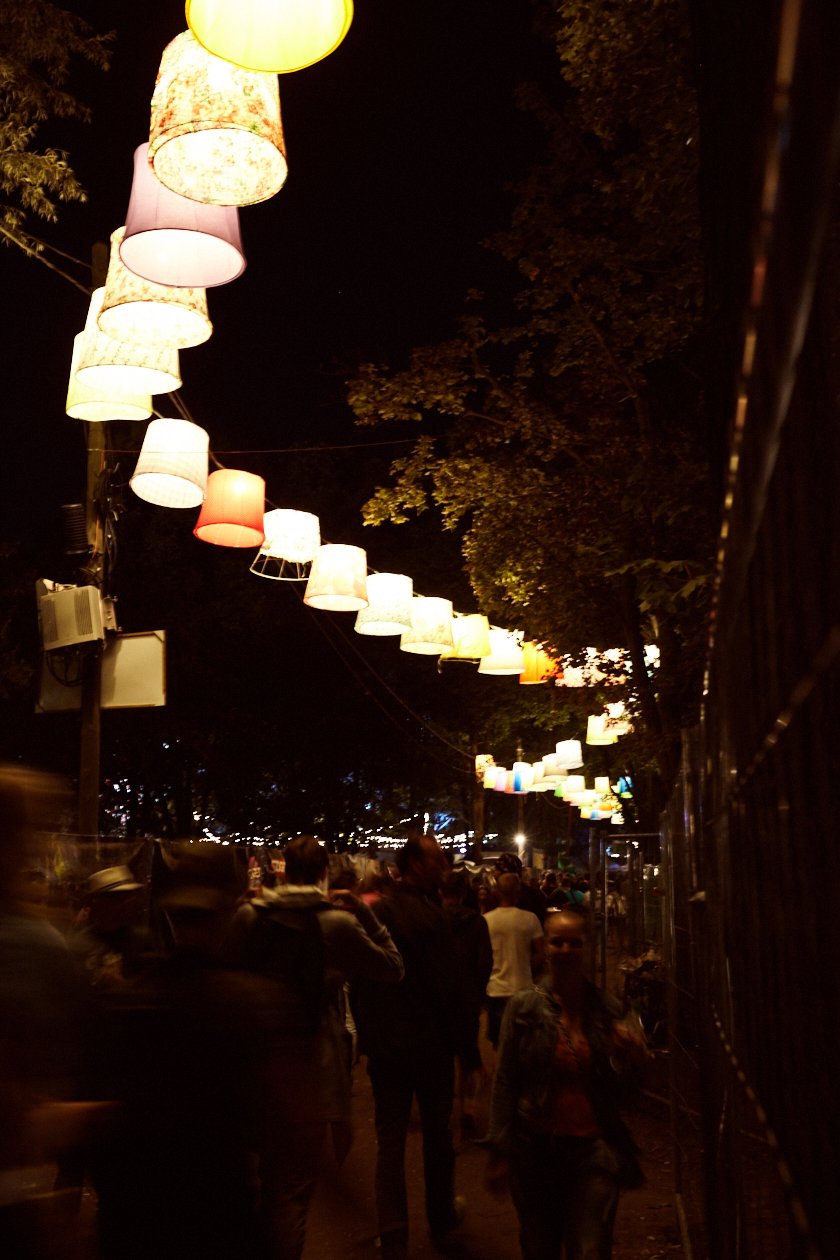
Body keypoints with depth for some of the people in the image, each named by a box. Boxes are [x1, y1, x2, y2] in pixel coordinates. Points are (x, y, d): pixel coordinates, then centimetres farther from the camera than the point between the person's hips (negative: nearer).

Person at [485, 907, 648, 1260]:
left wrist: (631, 1059, -14)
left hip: (593, 1147, 0)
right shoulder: (524, 1006, -4)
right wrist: (500, 1151, -4)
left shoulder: (606, 1009, 1)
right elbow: (504, 1082, -3)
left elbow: (617, 1088, 6)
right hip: (535, 1147, 0)